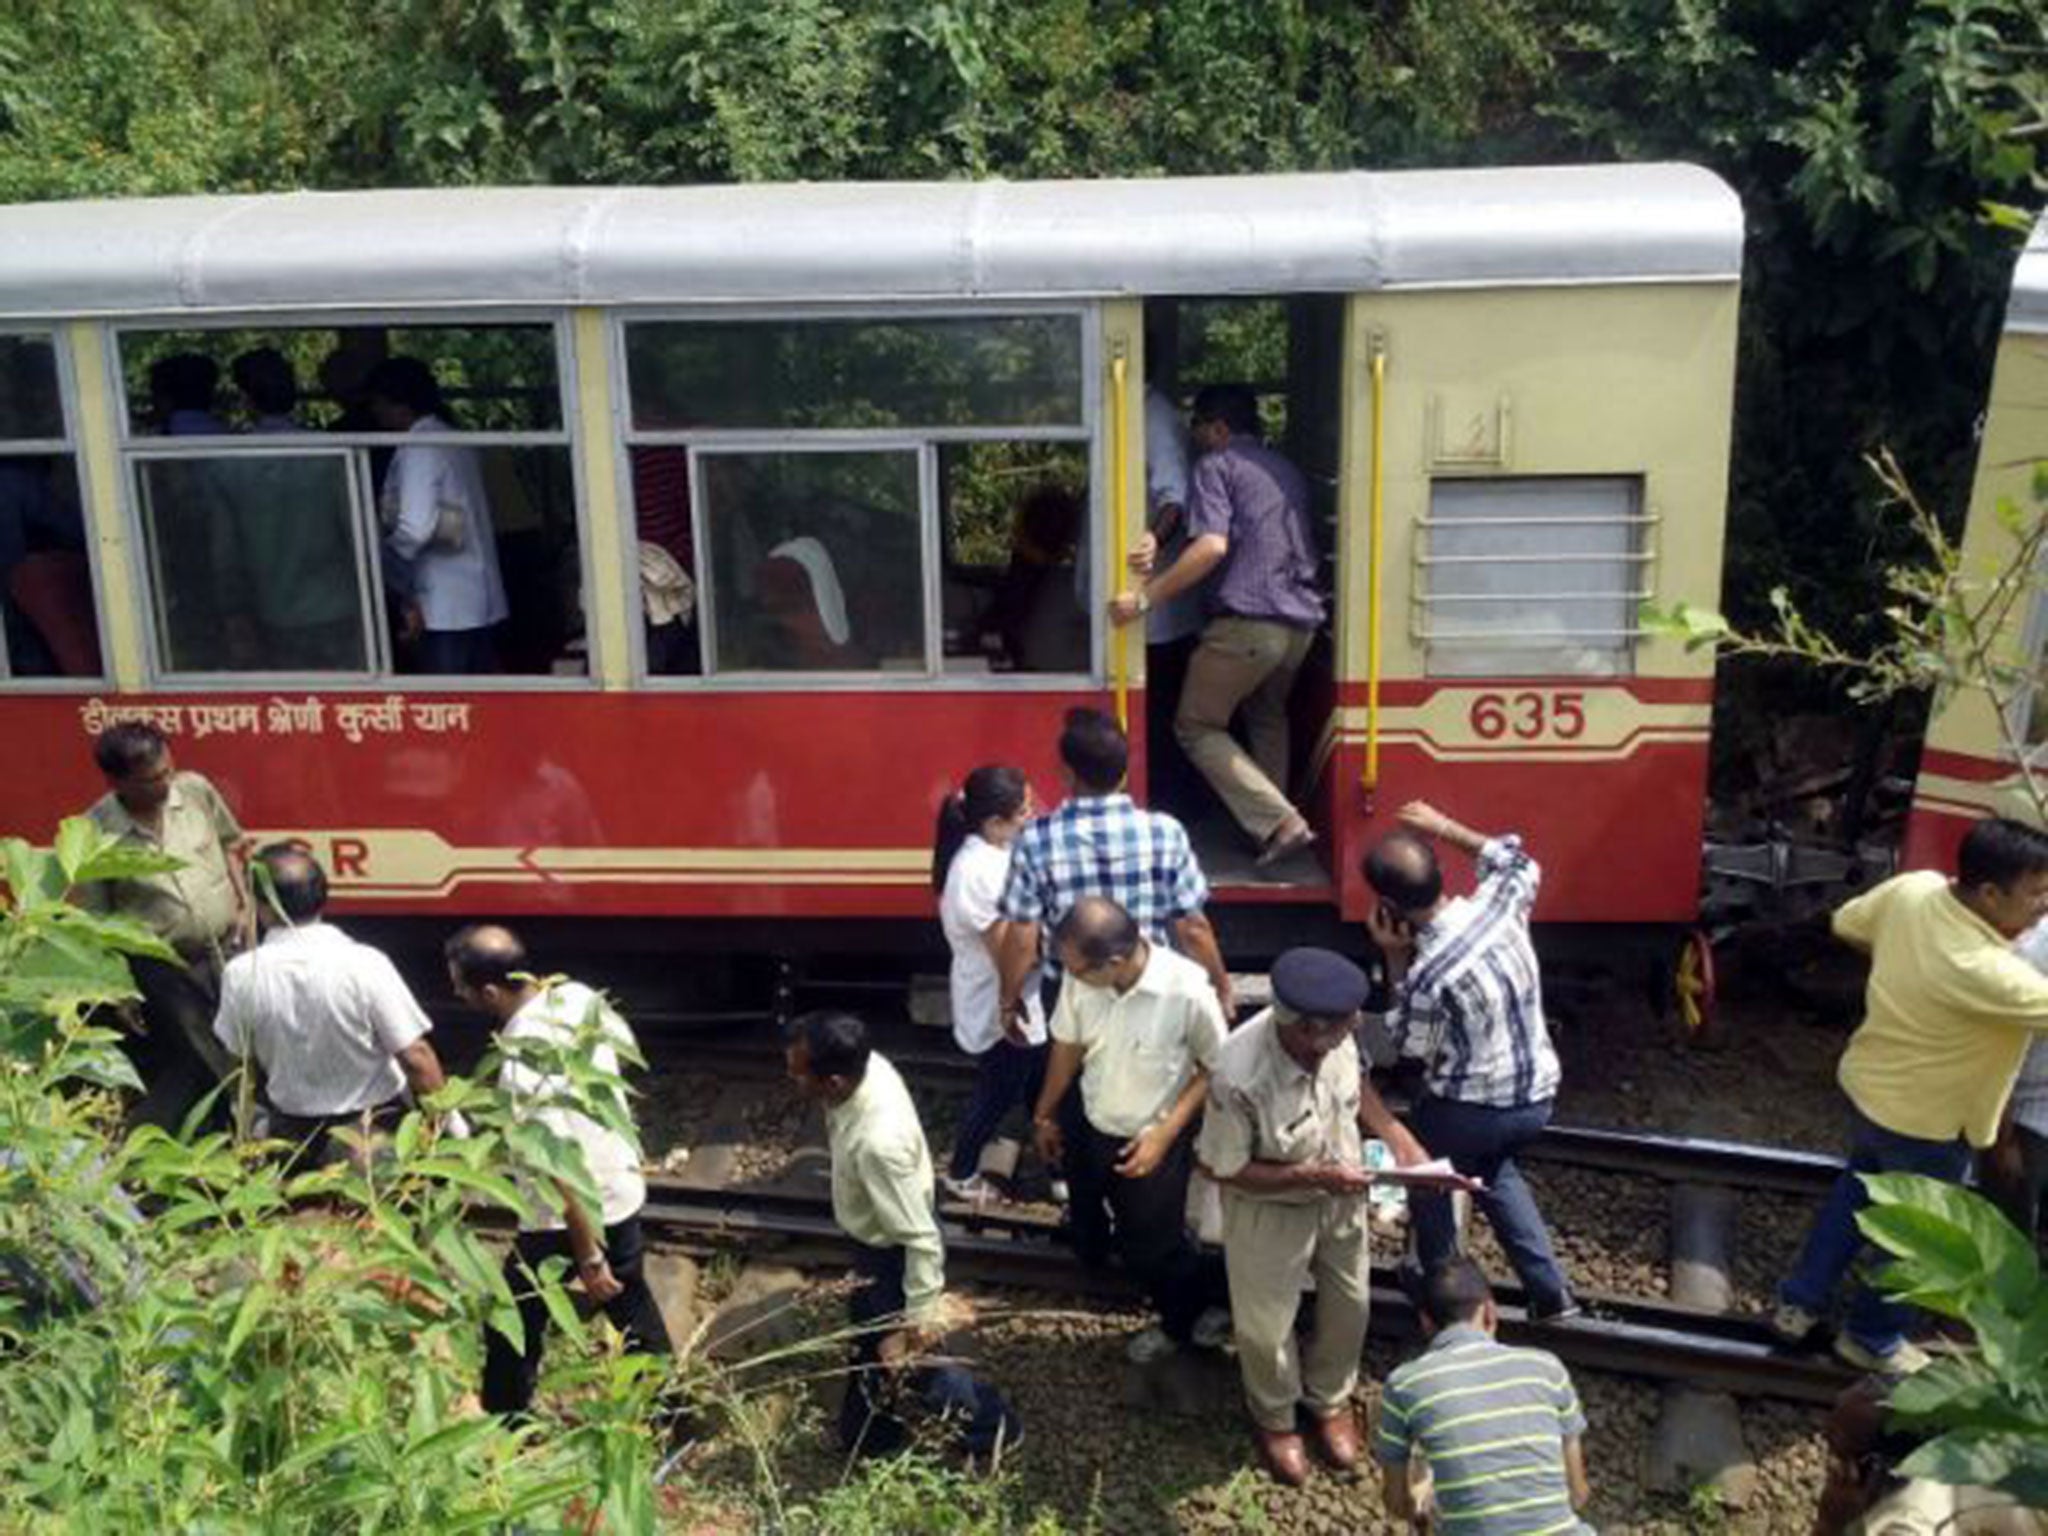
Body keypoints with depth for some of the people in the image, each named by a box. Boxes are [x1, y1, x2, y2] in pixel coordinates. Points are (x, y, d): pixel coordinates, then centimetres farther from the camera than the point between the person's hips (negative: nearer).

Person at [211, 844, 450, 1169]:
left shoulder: (240, 974, -15)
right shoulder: (365, 965, -22)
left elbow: (238, 1056, 1)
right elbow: (415, 1058, -19)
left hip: (292, 1133, 3)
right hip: (379, 1130, -3)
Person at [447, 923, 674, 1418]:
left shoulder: (524, 1066, -31)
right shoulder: (578, 997, -10)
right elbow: (626, 1047, 11)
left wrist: (588, 1258, -20)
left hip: (569, 1219, -8)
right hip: (623, 1191, 8)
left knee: (512, 1329, 15)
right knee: (633, 1305, 26)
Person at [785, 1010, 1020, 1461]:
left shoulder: (878, 1143, -44)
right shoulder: (868, 1066, -20)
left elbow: (922, 1241, -33)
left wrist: (922, 1317, -20)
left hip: (896, 1255, -8)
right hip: (877, 1240, 8)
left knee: (908, 1358, 18)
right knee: (871, 1339, 29)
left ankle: (990, 1427, 42)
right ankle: (865, 1434, 54)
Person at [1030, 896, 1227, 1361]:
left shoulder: (1187, 991, -34)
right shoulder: (1080, 979, -22)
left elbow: (1215, 1069, -17)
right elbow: (1067, 1047, -2)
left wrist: (1165, 1133, -20)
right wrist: (1045, 1115, 10)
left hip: (1153, 1139, -4)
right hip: (1089, 1126, 4)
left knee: (1151, 1246, 17)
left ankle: (1184, 1321, 47)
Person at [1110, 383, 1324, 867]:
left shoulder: (1217, 465, -1)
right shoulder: (1287, 470, 23)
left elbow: (1212, 546, -16)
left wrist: (1145, 598, -16)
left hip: (1246, 621, -8)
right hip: (1301, 621, 8)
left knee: (1197, 727, 5)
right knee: (1267, 716, 30)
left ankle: (1279, 822, -7)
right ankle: (1273, 820, 25)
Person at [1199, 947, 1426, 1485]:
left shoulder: (1335, 1035, -24)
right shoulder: (1239, 1078, -40)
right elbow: (1220, 1167, -24)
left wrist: (1389, 1129, -12)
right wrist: (1310, 1177, -29)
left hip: (1342, 1195, 5)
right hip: (1271, 1212, -5)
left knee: (1349, 1304, 24)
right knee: (1268, 1325, 19)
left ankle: (1329, 1400, 53)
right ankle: (1274, 1418, 50)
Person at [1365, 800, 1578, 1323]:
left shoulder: (1429, 976, -30)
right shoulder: (1497, 904, -14)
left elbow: (1409, 1044, -8)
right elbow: (1519, 862, 12)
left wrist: (1394, 959, -12)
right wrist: (1445, 828, 10)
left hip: (1470, 1108, -6)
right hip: (1536, 1098, 6)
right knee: (1493, 1170, 34)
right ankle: (1550, 1292, 30)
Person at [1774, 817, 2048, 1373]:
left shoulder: (1913, 888, -16)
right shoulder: (1988, 974, -38)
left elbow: (1847, 923, 2)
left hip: (1867, 1082, 7)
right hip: (1925, 1121, -7)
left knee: (1858, 1188, 30)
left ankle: (1798, 1302, 43)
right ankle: (1872, 1337, 42)